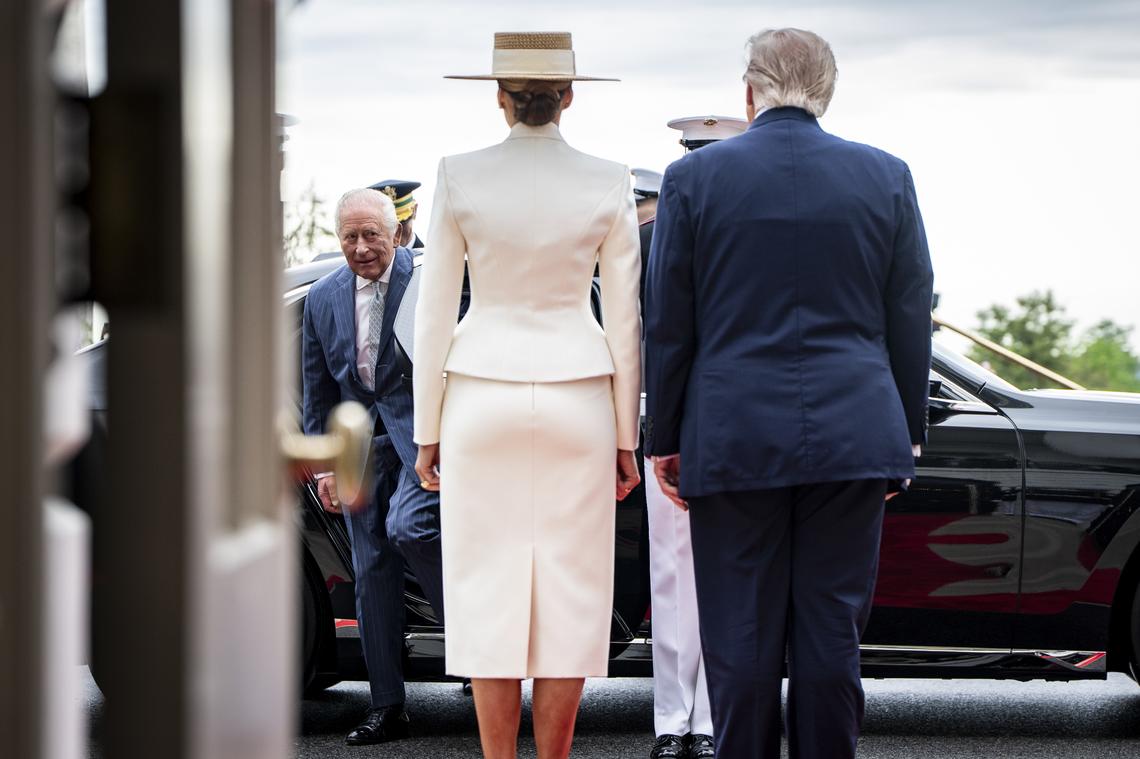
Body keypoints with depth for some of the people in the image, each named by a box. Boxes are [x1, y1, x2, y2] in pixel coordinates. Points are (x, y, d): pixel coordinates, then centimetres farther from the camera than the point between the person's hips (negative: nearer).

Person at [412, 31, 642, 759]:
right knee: (570, 591, 6)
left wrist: (427, 432, 5)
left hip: (482, 397, 0)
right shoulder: (607, 185, -3)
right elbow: (623, 320, -1)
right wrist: (626, 438, 6)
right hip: (577, 398, 1)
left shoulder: (461, 178, -5)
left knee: (489, 591, 3)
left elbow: (435, 312, -2)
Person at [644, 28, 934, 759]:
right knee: (832, 631, 5)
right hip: (853, 440, 2)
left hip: (734, 442, -1)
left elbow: (668, 324, 2)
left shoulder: (694, 177, -1)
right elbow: (910, 321, 7)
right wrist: (908, 434, 15)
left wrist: (664, 440, 9)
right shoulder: (887, 177, 3)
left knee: (742, 641, 3)